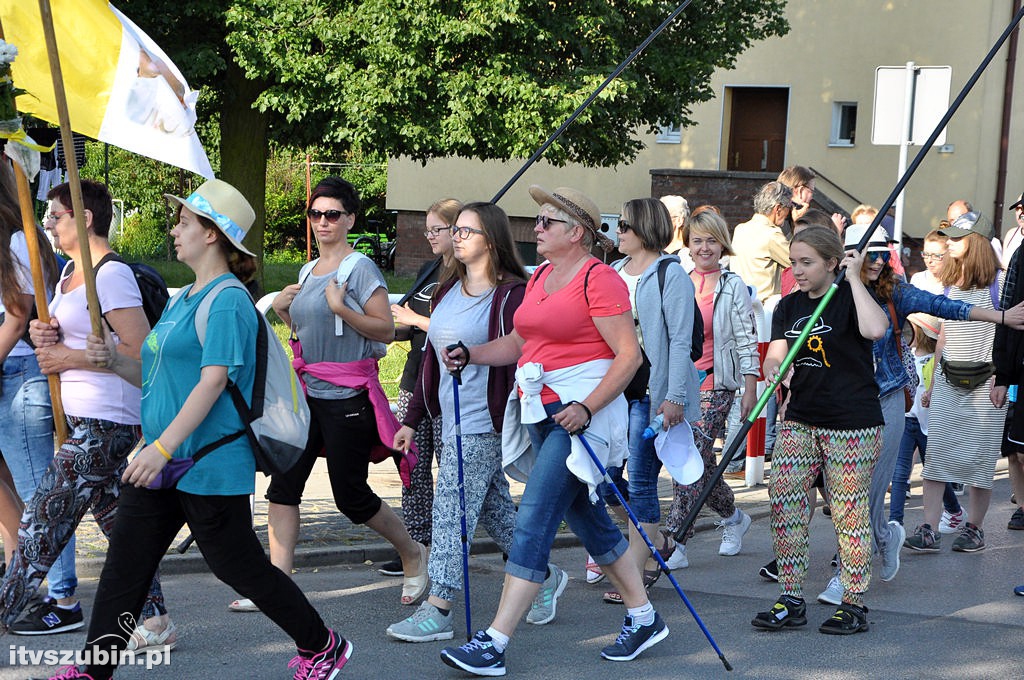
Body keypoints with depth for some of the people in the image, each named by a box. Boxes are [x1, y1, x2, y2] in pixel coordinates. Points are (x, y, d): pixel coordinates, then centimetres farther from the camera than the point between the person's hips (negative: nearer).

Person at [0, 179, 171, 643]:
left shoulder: (111, 275, -14)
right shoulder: (71, 272, 16)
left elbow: (139, 352, -20)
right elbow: (64, 337, 26)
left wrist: (69, 357, -16)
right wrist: (43, 334, 3)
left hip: (101, 423, -10)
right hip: (78, 417, 10)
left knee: (43, 522, -5)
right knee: (118, 522, 10)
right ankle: (154, 621, 13)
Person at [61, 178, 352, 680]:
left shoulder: (227, 301, -14)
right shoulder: (184, 299, 16)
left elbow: (213, 381, -22)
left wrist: (162, 447, -26)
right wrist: (114, 361, 2)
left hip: (210, 466, -9)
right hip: (165, 460, 9)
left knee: (239, 567, 1)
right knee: (124, 564, 6)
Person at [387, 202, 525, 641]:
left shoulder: (510, 294, -10)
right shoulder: (448, 291, 14)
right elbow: (432, 358, 18)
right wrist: (412, 419, 17)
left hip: (482, 423, -8)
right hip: (452, 419, 8)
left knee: (451, 510, -9)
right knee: (495, 509, 15)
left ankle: (437, 610, -5)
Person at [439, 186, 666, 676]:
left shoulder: (599, 279, -12)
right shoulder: (539, 278, 15)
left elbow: (629, 355, -16)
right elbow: (519, 342, 25)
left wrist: (586, 408, -24)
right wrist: (469, 355, 9)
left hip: (579, 414, -9)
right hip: (541, 413, 9)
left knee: (534, 521, -12)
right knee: (587, 520, 15)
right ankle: (643, 618, 28)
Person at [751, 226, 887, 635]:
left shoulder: (849, 298, -7)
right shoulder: (789, 306, 11)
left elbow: (875, 329, -29)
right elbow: (775, 356, 5)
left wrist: (854, 278, -20)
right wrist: (775, 371, -17)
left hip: (852, 424, -6)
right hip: (800, 420, 6)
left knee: (850, 512, 0)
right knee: (784, 504, 1)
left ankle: (854, 605, 10)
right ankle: (791, 601, 10)